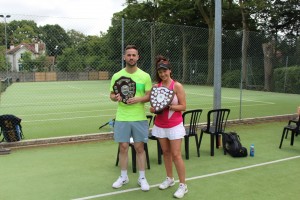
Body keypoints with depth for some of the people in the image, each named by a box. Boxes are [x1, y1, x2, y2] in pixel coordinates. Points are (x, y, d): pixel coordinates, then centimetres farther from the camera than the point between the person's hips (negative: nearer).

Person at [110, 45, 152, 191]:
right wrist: (115, 97, -14)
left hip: (139, 118, -1)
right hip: (121, 118, 1)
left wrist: (138, 99, -19)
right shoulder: (116, 76, 3)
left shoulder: (145, 76, 0)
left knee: (139, 148, 5)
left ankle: (142, 178, 19)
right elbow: (111, 95, 9)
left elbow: (149, 96, 0)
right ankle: (123, 177, 23)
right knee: (123, 147, 7)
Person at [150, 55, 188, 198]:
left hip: (174, 126, -4)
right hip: (160, 125, 5)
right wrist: (153, 109, -11)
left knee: (176, 155, -4)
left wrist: (170, 106, -24)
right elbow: (152, 107, 11)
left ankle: (183, 185, 6)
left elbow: (183, 106, -9)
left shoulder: (177, 86, -9)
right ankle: (169, 179, 29)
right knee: (166, 152, 13)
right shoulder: (156, 86, 3)